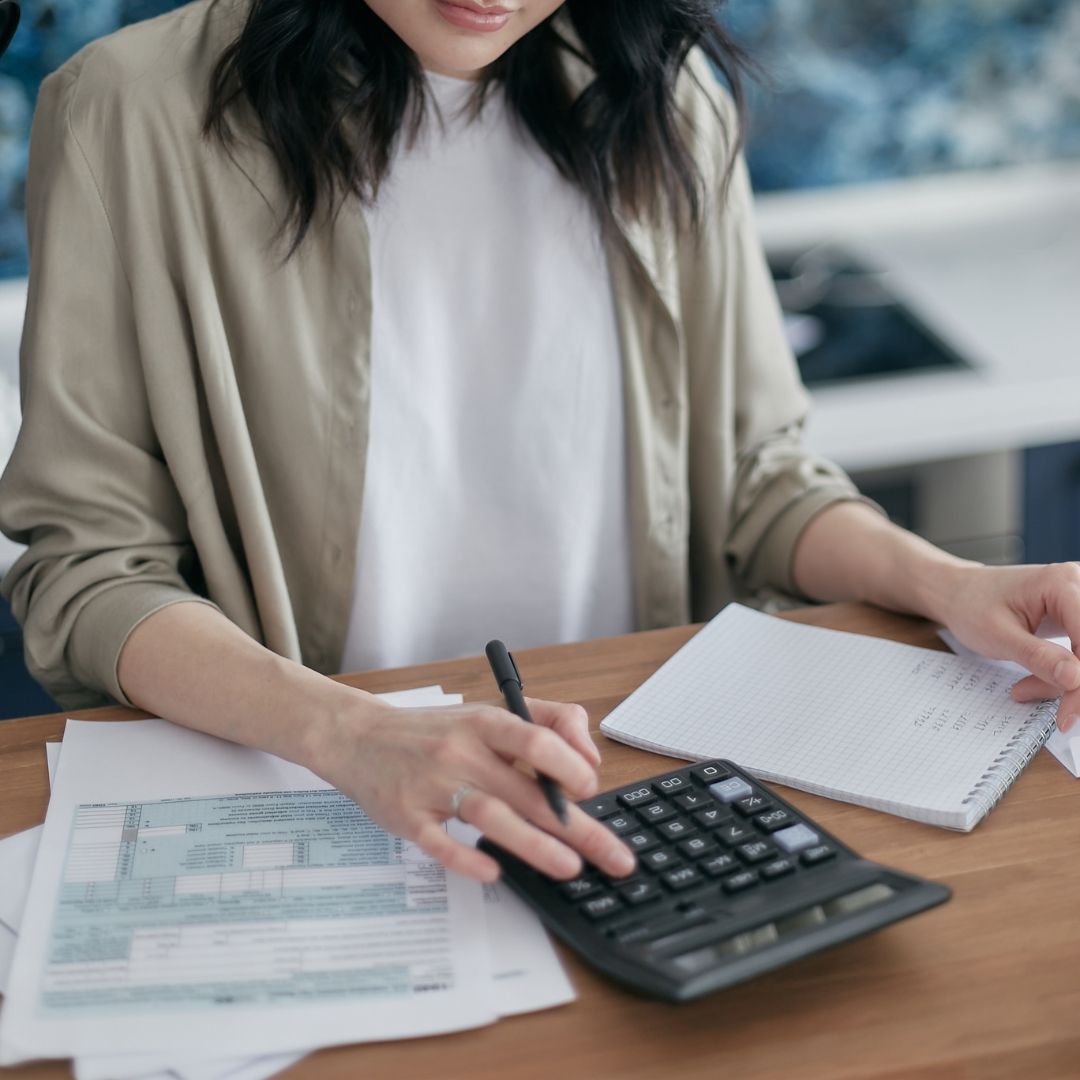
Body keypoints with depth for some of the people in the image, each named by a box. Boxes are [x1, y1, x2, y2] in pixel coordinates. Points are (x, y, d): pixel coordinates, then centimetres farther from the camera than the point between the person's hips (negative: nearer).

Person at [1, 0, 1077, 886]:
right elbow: (90, 570, -10)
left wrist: (945, 582, -6)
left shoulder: (660, 100, 5)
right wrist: (353, 736, -27)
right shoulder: (135, 114, -8)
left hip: (632, 771, 4)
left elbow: (749, 475, 13)